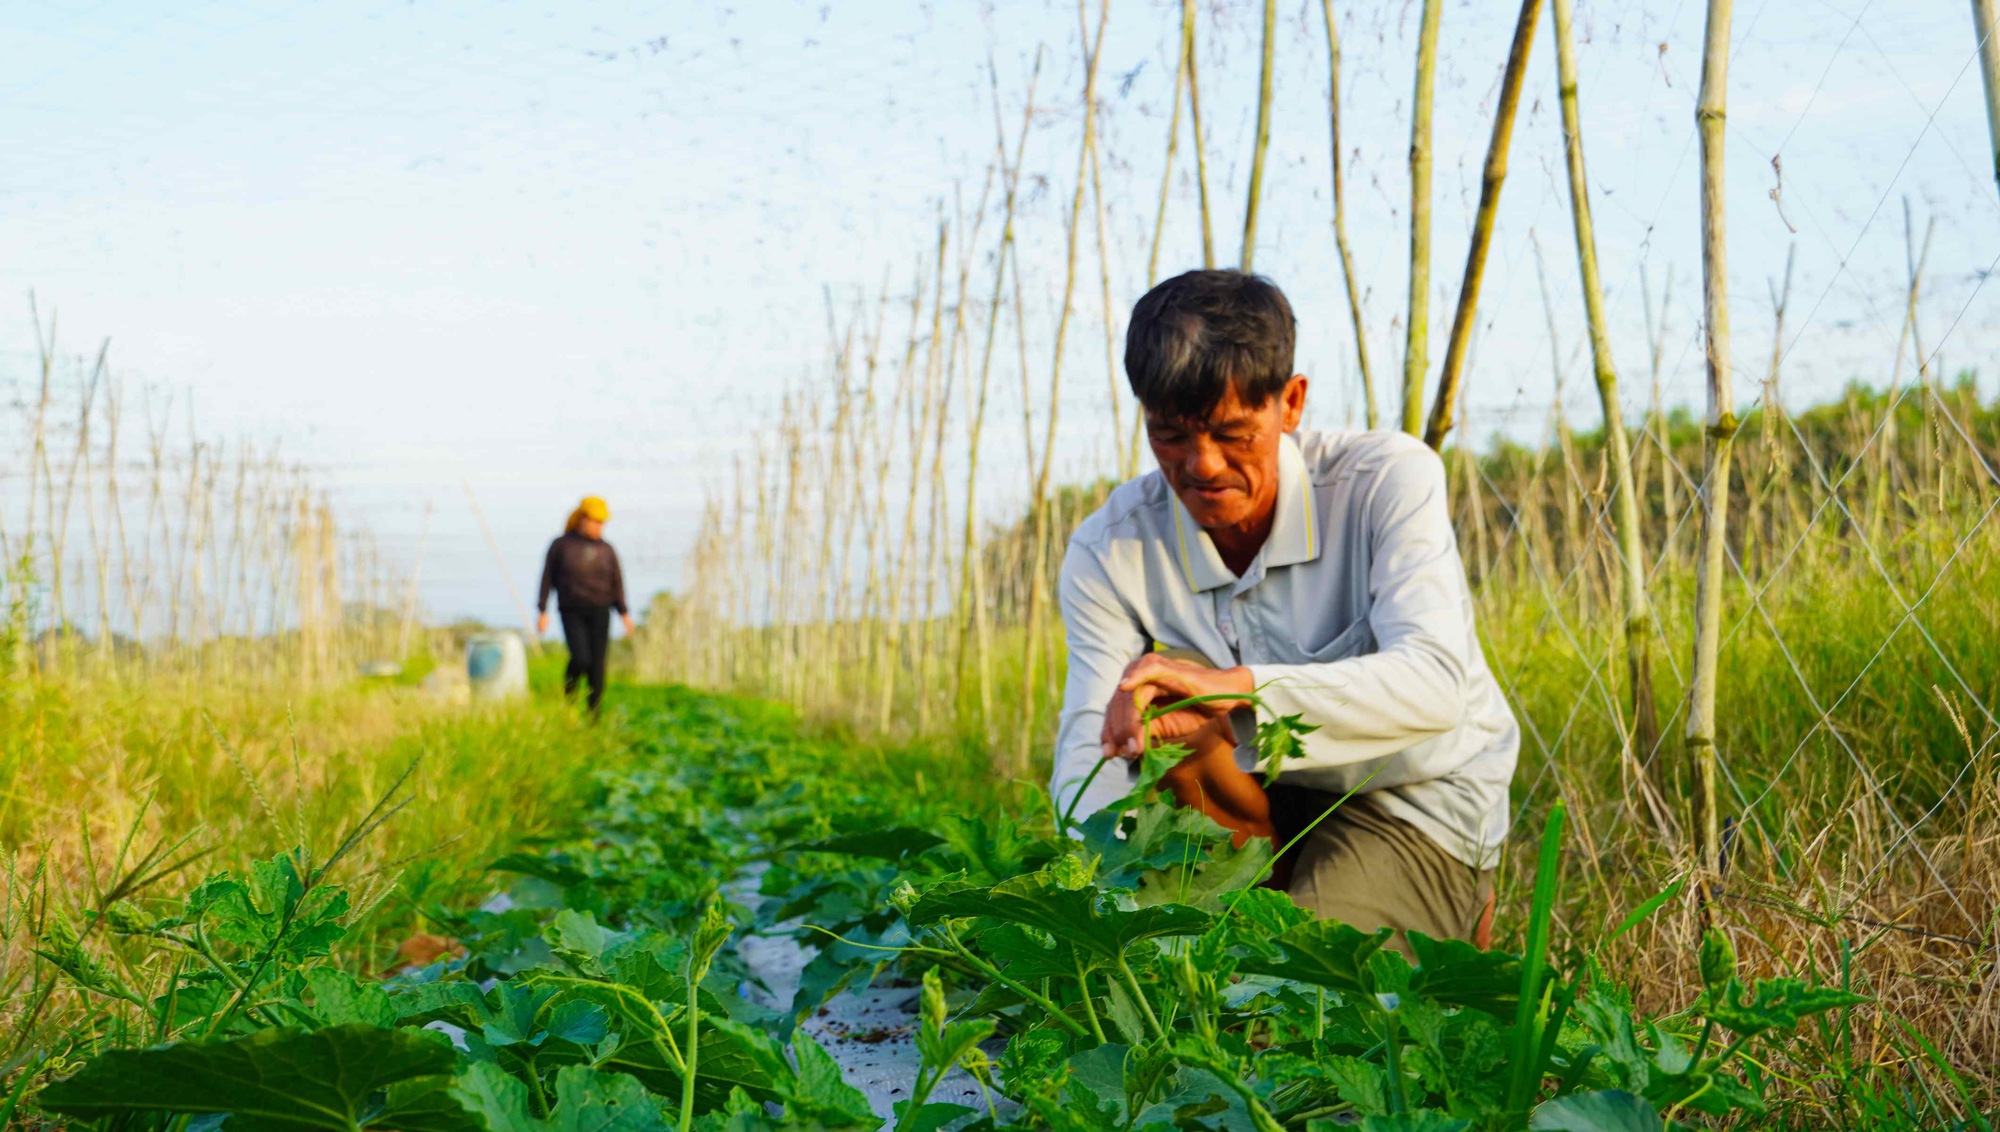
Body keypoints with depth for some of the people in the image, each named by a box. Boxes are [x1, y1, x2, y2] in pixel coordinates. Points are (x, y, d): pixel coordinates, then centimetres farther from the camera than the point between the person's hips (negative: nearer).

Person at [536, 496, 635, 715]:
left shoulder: (606, 550, 8)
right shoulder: (561, 545, 1)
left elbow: (617, 583, 6)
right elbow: (547, 579, 3)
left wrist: (624, 614, -4)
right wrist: (542, 611, -3)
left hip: (599, 613, 2)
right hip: (572, 612, -2)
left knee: (597, 663, -2)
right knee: (580, 659, -19)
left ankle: (594, 714, 7)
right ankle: (568, 694, 13)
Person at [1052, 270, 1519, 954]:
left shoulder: (1389, 480, -21)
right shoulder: (1110, 552, -12)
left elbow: (1434, 683, -36)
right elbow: (1088, 755, -19)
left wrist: (1237, 686, -51)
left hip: (1417, 803, -2)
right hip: (1266, 797, 3)